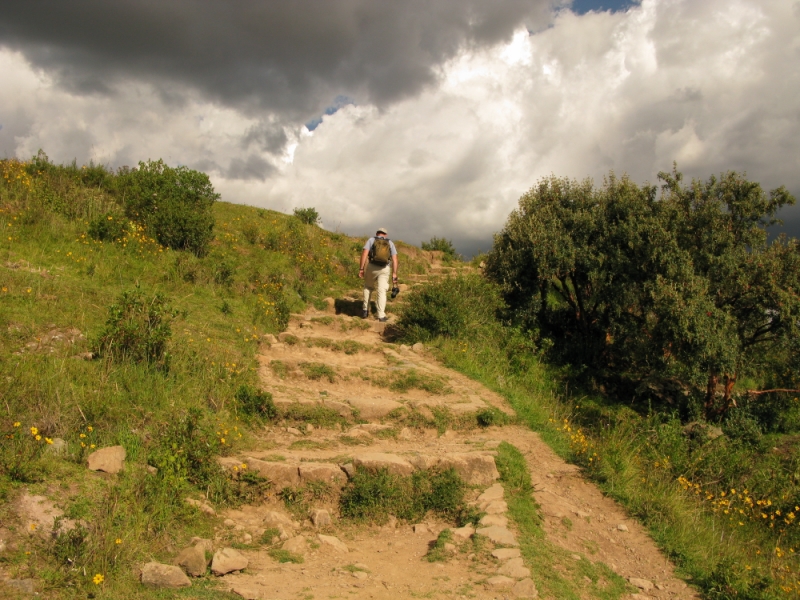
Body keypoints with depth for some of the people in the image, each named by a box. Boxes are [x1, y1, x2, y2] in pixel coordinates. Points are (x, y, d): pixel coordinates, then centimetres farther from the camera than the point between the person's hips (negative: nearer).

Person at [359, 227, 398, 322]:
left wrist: (361, 269, -7)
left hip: (371, 267, 0)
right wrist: (394, 273, -1)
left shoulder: (371, 240, 5)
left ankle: (366, 310, 18)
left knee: (368, 288, 22)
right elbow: (394, 259, 0)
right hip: (384, 269, 0)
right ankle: (381, 316, -9)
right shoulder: (390, 243, 10)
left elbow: (364, 254, -7)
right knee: (382, 292, 0)